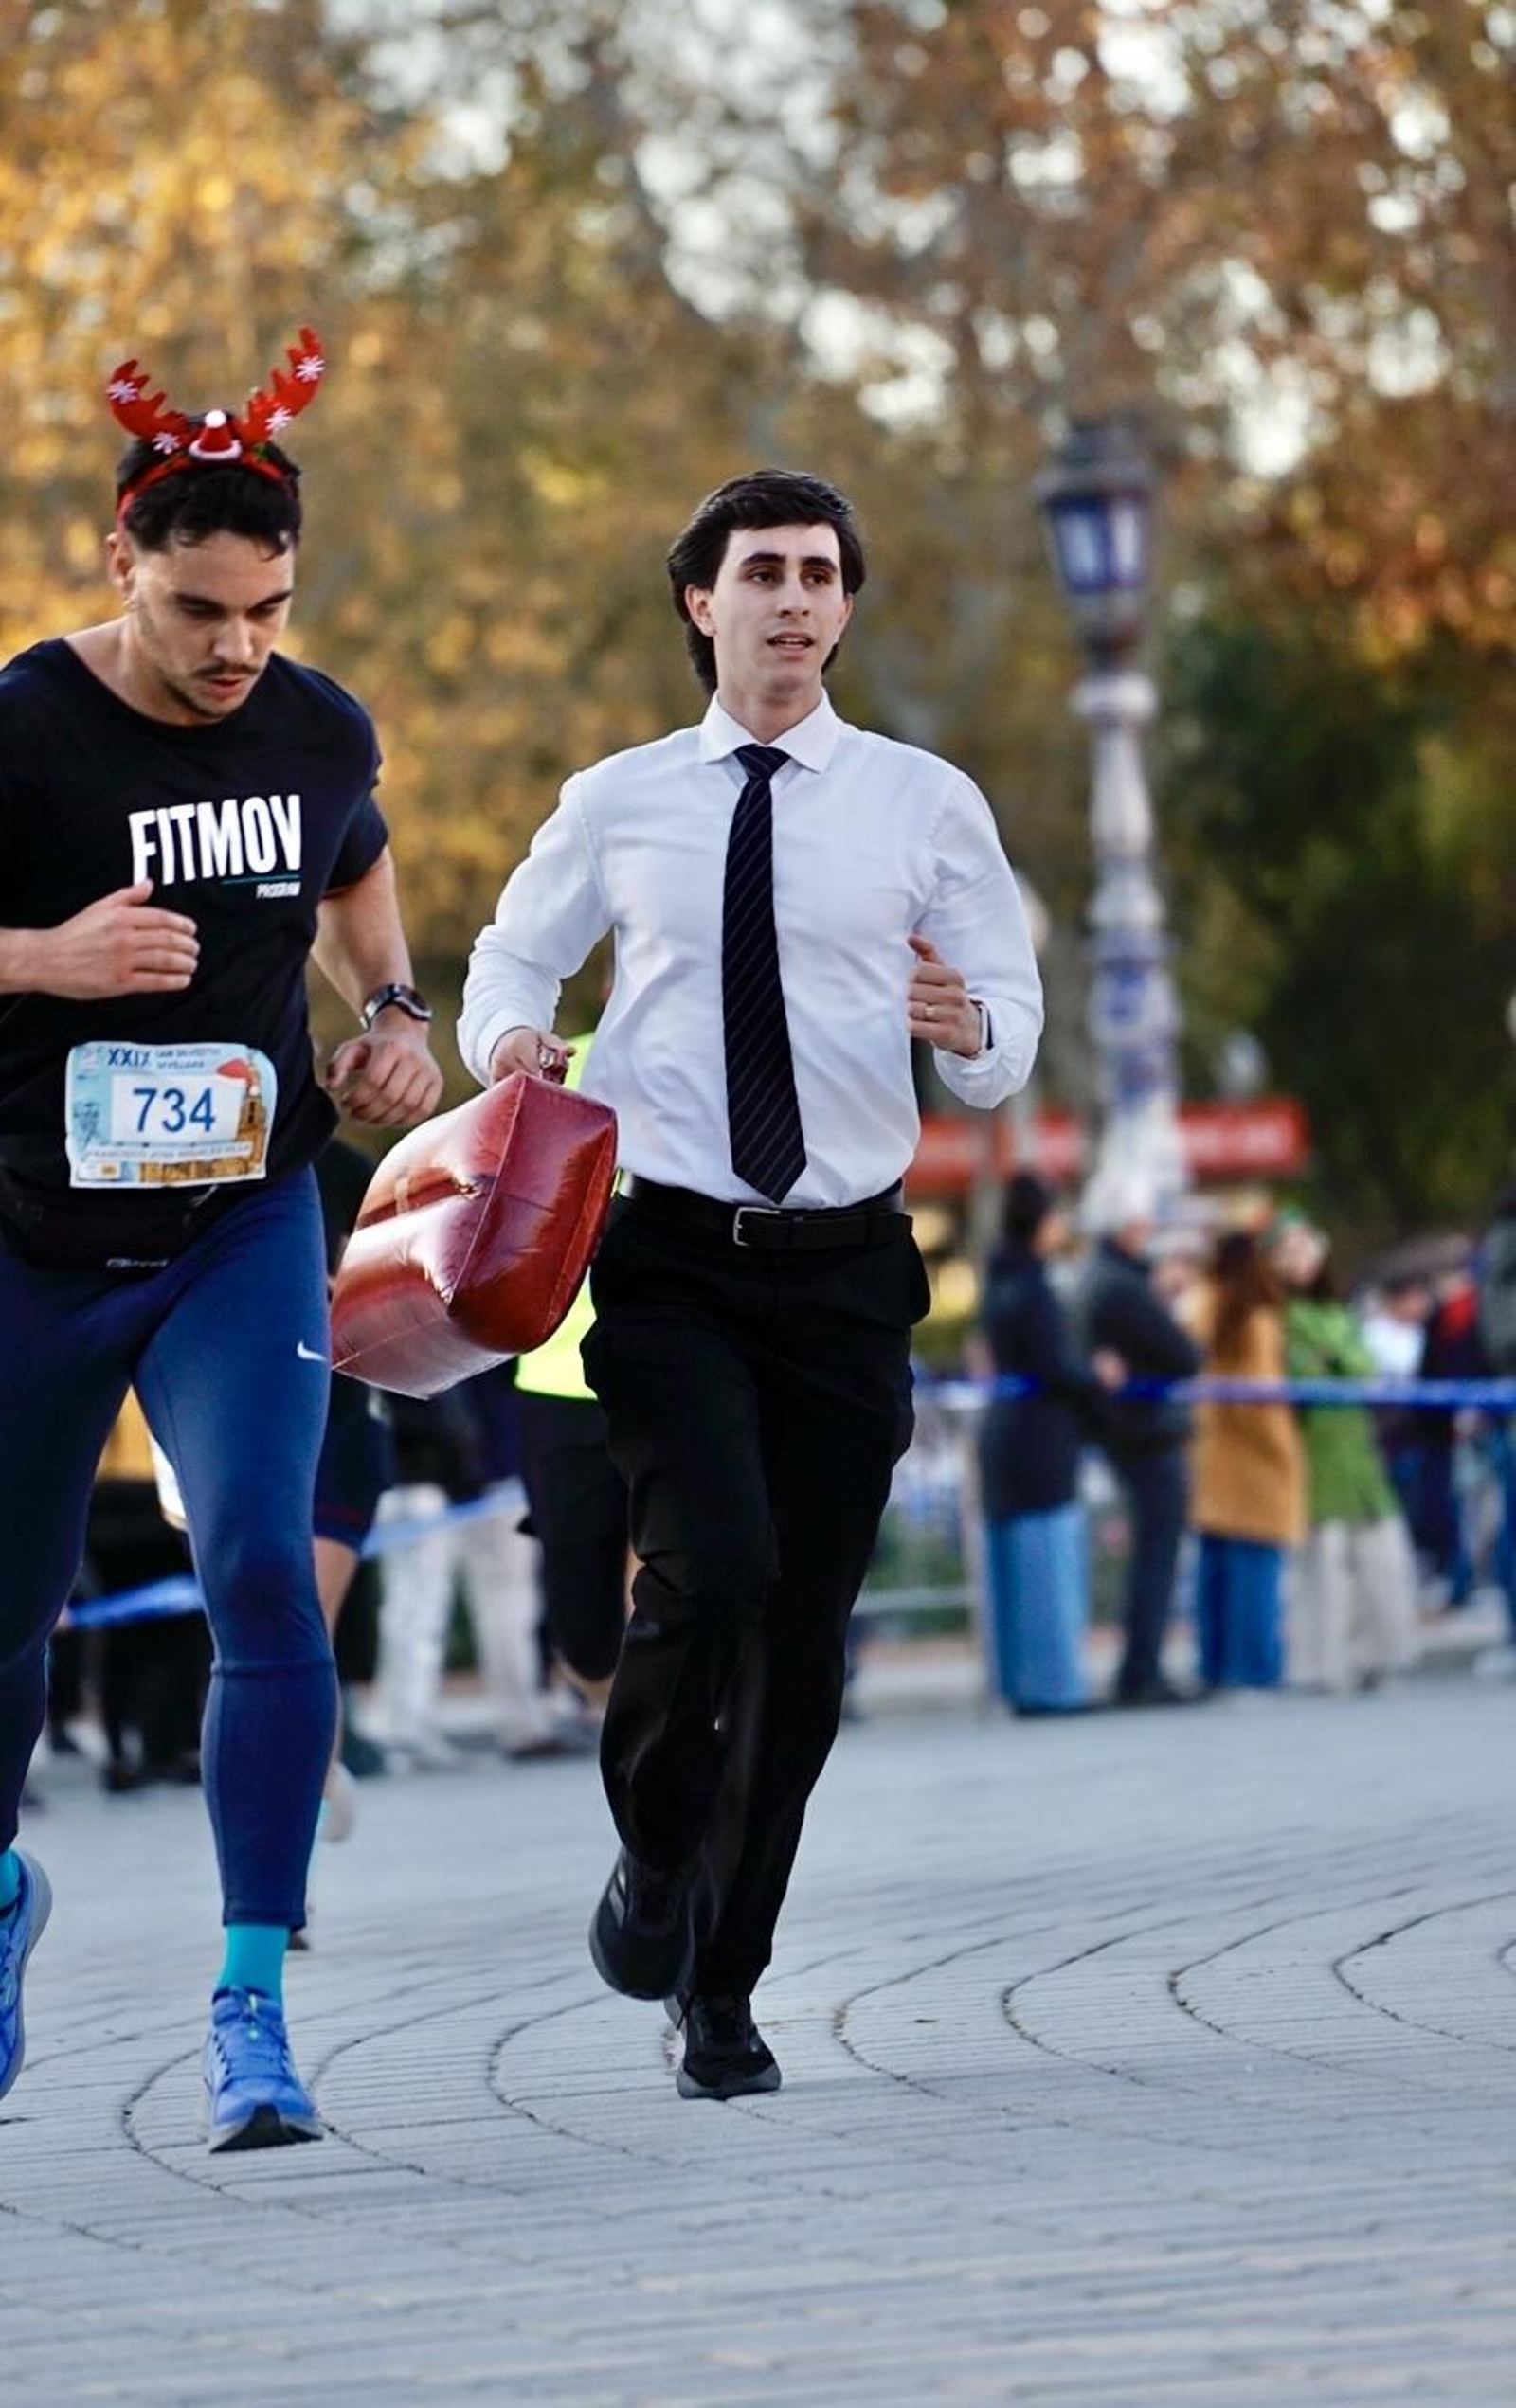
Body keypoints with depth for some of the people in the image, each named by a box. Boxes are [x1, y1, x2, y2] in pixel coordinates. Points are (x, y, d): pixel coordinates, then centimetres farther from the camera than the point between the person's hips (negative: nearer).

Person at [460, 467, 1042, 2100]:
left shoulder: (925, 805, 4)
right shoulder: (617, 806, 6)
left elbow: (1009, 1030, 4)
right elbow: (511, 959, 18)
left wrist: (972, 1028, -19)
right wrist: (509, 1034, -5)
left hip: (844, 1268, 1)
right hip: (669, 1259, -1)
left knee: (805, 1640, 4)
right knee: (710, 1567, -23)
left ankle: (723, 1994, 20)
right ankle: (656, 1859, 4)